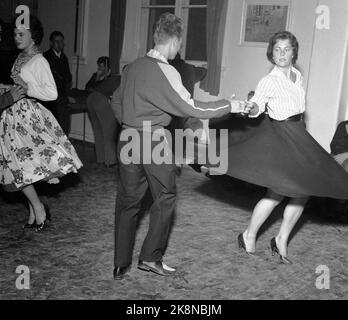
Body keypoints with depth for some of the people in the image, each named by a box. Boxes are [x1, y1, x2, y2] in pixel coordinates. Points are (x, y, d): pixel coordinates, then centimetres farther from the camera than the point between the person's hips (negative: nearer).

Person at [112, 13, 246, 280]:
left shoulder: (132, 67, 7)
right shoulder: (166, 72, -14)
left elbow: (117, 101, 17)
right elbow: (190, 108, -16)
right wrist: (229, 106, -7)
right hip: (154, 141, -6)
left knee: (128, 200, 11)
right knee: (165, 197, 12)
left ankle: (120, 265, 18)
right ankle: (151, 257, 15)